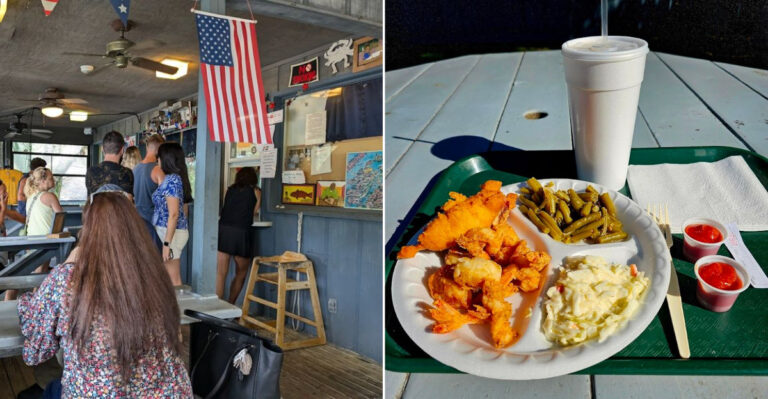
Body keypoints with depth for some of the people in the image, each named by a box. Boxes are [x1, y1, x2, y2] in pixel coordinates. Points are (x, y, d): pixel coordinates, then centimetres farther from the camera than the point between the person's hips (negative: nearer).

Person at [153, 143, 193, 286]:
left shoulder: (171, 180, -15)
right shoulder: (178, 178, 13)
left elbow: (174, 214, -21)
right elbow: (184, 210, 17)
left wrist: (167, 243, -21)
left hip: (170, 233, -10)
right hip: (177, 231, 10)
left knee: (173, 281, -3)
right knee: (174, 279, 14)